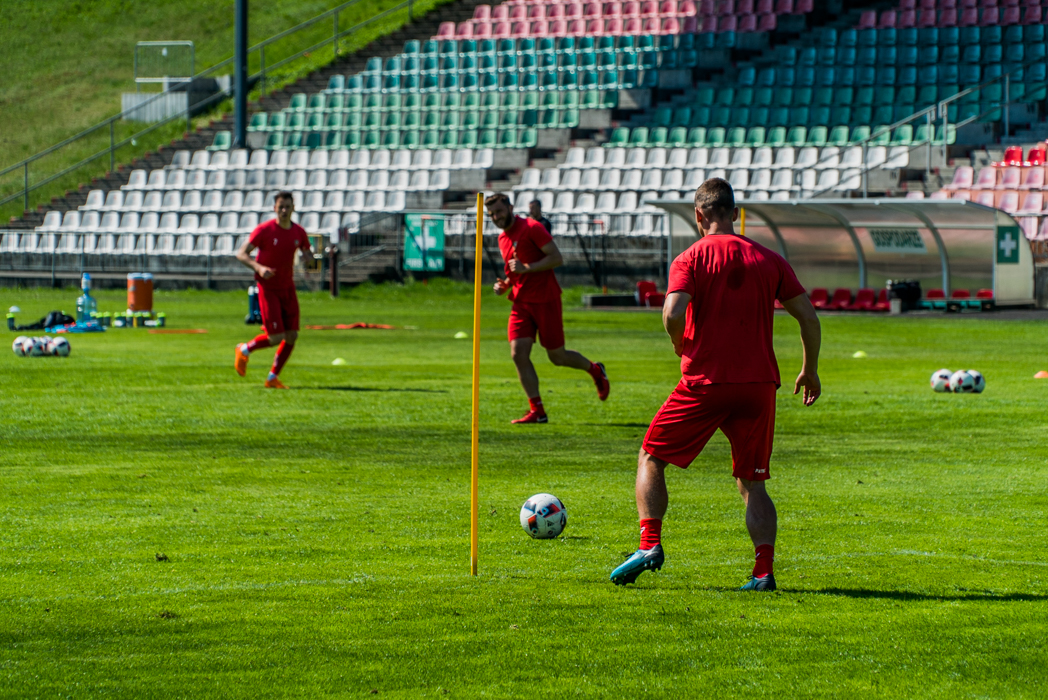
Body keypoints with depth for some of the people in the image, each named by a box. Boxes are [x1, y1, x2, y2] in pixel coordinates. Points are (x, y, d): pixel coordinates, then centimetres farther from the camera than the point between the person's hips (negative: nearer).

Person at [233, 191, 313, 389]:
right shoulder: (264, 230, -13)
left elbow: (308, 253, 15)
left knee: (292, 336, 0)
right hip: (268, 288, -5)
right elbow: (241, 254, -10)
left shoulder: (298, 232, 1)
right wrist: (259, 267, -27)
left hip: (287, 288, 5)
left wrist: (312, 255, -11)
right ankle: (245, 350, 17)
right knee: (275, 337, -12)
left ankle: (272, 378, 14)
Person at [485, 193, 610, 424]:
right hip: (521, 302, 7)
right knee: (518, 354, -10)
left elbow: (557, 258, -16)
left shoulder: (531, 228, -10)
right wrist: (505, 284, 7)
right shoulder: (503, 238, 14)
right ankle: (537, 411, -7)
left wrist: (527, 268, -24)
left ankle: (595, 370, 32)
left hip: (545, 300, -7)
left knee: (557, 357, 2)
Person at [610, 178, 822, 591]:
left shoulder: (691, 259, -2)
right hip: (759, 384, 3)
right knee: (753, 483, 9)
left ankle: (650, 544, 2)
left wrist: (682, 348, 3)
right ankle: (764, 570, -6)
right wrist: (810, 370, 20)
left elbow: (672, 314, -18)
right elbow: (808, 317, 7)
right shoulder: (768, 260, 8)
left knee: (651, 458, 14)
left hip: (705, 382, -3)